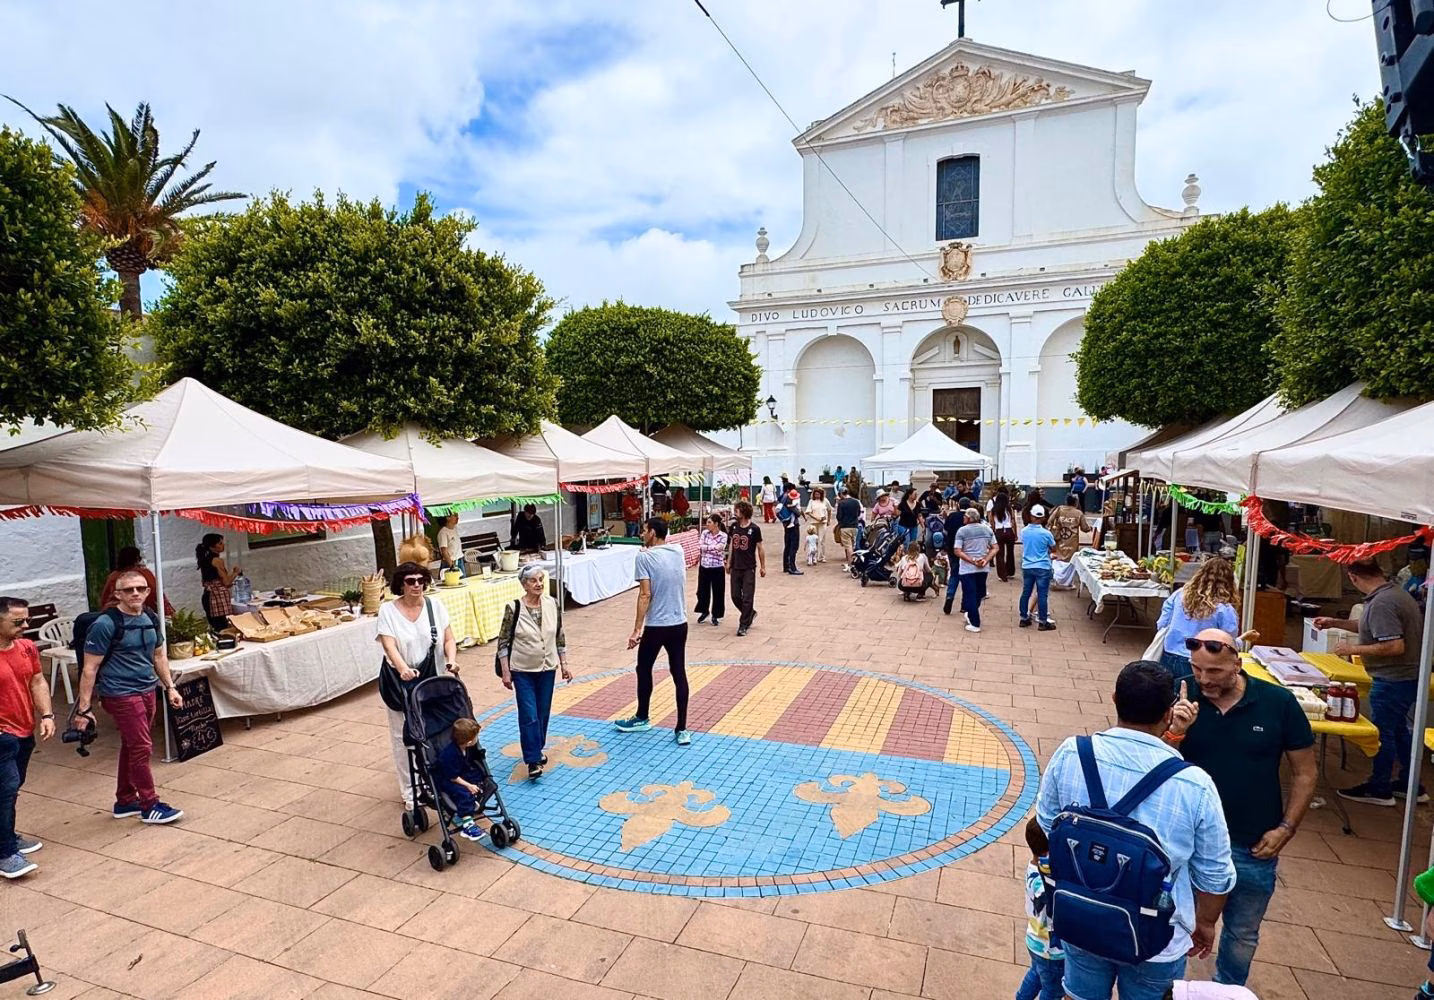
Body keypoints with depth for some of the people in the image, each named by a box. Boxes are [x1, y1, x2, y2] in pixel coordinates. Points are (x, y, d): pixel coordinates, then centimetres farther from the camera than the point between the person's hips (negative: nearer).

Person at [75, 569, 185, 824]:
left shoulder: (150, 619, 5)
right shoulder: (105, 624, -15)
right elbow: (90, 668, -13)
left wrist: (170, 687, 15)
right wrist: (84, 708, -13)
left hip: (147, 691, 7)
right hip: (120, 695, -7)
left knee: (131, 747, 17)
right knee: (141, 748, -3)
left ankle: (125, 802, 30)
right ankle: (149, 806, 9)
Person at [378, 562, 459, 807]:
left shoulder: (435, 606, 0)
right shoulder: (388, 610, -7)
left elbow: (449, 639, 1)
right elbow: (389, 645, -17)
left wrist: (451, 659, -18)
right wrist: (403, 668, -34)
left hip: (432, 678, 2)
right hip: (401, 681, -2)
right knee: (403, 736, 4)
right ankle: (410, 792, 15)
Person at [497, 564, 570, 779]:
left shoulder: (552, 604, -4)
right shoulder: (514, 608, -14)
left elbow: (560, 637, 6)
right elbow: (503, 642, -7)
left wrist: (564, 664, 6)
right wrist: (506, 672, -8)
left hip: (547, 668, 4)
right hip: (522, 670, -3)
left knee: (543, 713, 14)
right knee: (528, 715, -5)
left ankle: (538, 749, 34)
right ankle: (533, 760, 3)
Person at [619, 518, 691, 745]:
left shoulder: (645, 557, -12)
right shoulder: (678, 552, 5)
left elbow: (645, 595, -18)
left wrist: (637, 629, -17)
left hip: (656, 626, -5)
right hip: (680, 624, 5)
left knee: (644, 670, 16)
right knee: (679, 674, 7)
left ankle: (641, 719, 32)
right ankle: (682, 730, 7)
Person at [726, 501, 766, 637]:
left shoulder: (754, 529, -11)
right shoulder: (734, 527, 3)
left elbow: (760, 548, -4)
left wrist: (763, 567, -1)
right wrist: (728, 562, 11)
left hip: (749, 568, -5)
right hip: (735, 567, 5)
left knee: (747, 597, -1)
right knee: (735, 596, 8)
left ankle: (743, 625, 9)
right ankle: (750, 613, 33)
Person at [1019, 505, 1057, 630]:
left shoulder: (1024, 531, -3)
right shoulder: (1046, 533, -14)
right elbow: (1053, 548, 2)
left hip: (1027, 567, 4)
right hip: (1042, 567, -4)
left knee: (1025, 593, 12)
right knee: (1042, 595, 2)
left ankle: (1024, 618, 20)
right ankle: (1043, 622, 8)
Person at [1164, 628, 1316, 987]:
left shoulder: (1278, 702, -12)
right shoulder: (1181, 699, -15)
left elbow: (1305, 772, 0)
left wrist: (1286, 828, -6)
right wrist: (1175, 732, -29)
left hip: (1253, 848, 1)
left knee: (1242, 935, 23)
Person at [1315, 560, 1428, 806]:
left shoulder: (1381, 603, -27)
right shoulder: (1394, 592, 5)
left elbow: (1395, 646, -29)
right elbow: (1376, 629, 18)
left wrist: (1353, 649, -20)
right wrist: (1336, 623, 16)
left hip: (1393, 680, -10)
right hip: (1407, 675, 10)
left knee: (1383, 732, 5)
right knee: (1398, 728, 22)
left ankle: (1380, 790, 19)